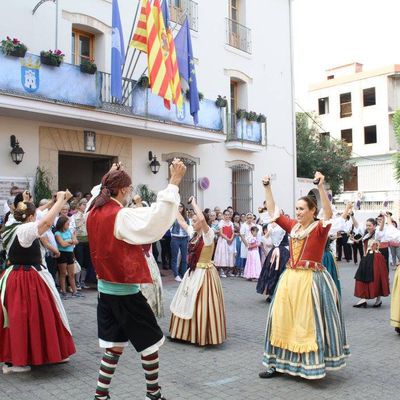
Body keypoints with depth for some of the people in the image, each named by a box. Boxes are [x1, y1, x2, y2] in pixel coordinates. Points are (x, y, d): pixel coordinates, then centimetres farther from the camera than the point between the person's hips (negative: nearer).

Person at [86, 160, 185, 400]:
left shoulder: (94, 213, 2)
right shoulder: (122, 217, -21)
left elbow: (98, 192, 27)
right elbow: (157, 220, -34)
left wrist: (109, 177, 30)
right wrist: (174, 182, -35)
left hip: (105, 290, 8)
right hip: (126, 293, -8)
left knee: (114, 345, 16)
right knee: (150, 342, 10)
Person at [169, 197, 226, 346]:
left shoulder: (209, 234, -15)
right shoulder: (194, 233, 7)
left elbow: (202, 218, -33)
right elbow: (181, 221, 19)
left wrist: (194, 204, -22)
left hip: (204, 273, -8)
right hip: (193, 273, 8)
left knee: (202, 305, -3)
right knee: (189, 304, 14)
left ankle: (204, 336, 9)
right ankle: (190, 332, 27)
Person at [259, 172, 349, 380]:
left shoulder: (320, 228, -6)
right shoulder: (293, 226, 9)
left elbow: (328, 213, -25)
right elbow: (273, 212, 14)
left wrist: (321, 187, -34)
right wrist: (267, 188, 9)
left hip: (311, 279, -6)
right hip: (289, 278, 6)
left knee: (309, 322, 0)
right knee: (283, 320, 9)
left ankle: (312, 364, 15)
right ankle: (279, 363, 19)